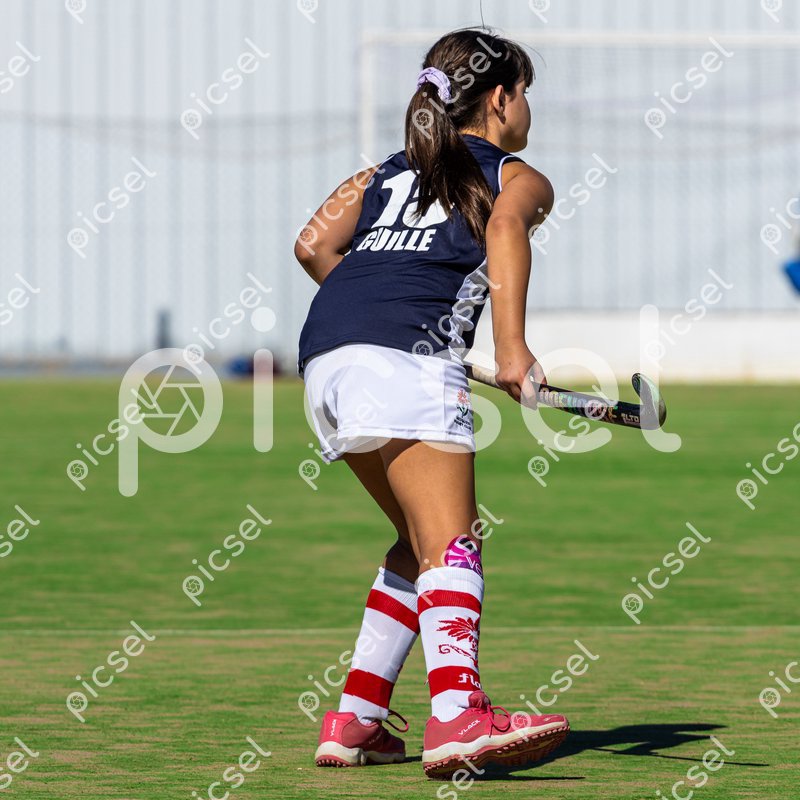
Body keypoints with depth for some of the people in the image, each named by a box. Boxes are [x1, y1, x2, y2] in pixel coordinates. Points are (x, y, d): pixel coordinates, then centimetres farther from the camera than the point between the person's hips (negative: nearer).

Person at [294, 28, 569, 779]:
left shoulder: (386, 172, 32)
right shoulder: (518, 177, 16)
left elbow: (314, 244, 16)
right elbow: (505, 226, -8)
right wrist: (511, 344, -19)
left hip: (324, 354, 7)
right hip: (406, 358, -7)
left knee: (422, 541, 18)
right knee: (451, 542, -16)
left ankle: (353, 721, 13)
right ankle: (457, 716, -37)